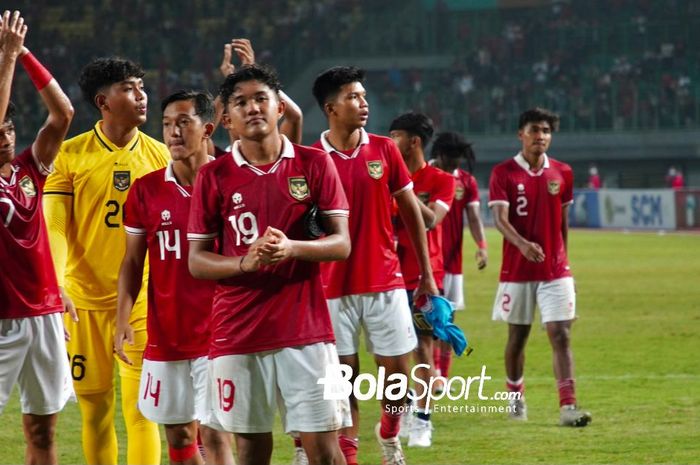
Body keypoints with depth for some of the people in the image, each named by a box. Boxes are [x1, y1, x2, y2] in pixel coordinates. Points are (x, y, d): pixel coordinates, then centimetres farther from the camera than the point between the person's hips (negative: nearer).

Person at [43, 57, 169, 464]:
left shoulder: (158, 155, 4)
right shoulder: (70, 155, -1)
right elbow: (55, 227, -5)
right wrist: (55, 284, -19)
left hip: (143, 300, 0)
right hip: (85, 298, 0)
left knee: (141, 409, -6)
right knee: (95, 409, 7)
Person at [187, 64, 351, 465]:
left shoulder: (315, 164, 2)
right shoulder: (213, 176, 3)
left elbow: (341, 243, 0)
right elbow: (197, 261, 3)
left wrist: (291, 248, -19)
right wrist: (244, 262, -17)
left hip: (305, 327, -1)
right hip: (237, 333, 1)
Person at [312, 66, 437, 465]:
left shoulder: (384, 150, 2)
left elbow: (412, 212, 9)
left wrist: (427, 274, 10)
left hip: (386, 282, 2)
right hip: (335, 287, -2)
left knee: (398, 372, 4)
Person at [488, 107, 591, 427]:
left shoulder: (562, 173, 5)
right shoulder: (503, 173, -5)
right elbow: (500, 219, -16)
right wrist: (522, 244, -33)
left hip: (555, 269, 1)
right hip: (517, 269, -1)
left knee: (561, 335, -9)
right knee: (517, 335, 10)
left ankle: (568, 407, -17)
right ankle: (515, 397, 31)